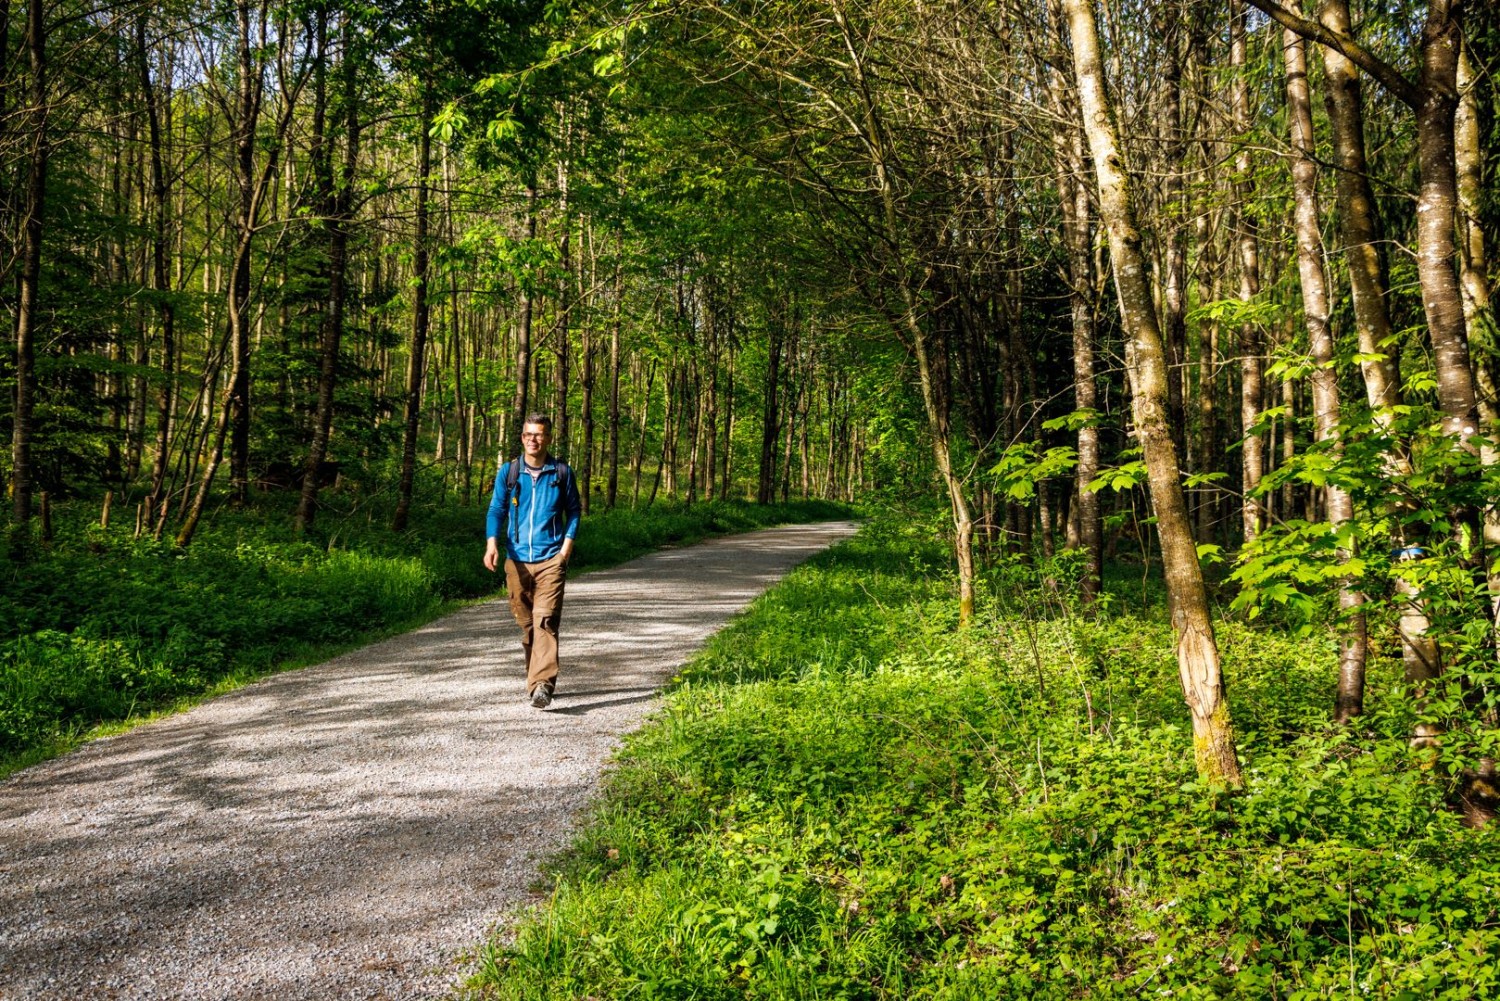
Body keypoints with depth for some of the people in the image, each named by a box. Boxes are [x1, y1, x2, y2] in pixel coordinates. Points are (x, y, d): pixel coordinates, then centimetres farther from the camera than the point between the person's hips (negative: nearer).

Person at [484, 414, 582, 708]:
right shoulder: (508, 472, 7)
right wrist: (492, 543, -11)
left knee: (545, 620, -15)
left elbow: (574, 510, 11)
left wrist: (568, 542, -4)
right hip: (517, 560, 3)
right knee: (526, 623, 11)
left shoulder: (561, 473, 5)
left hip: (551, 559, -2)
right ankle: (536, 679, 27)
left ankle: (542, 686, -22)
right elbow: (496, 509, 5)